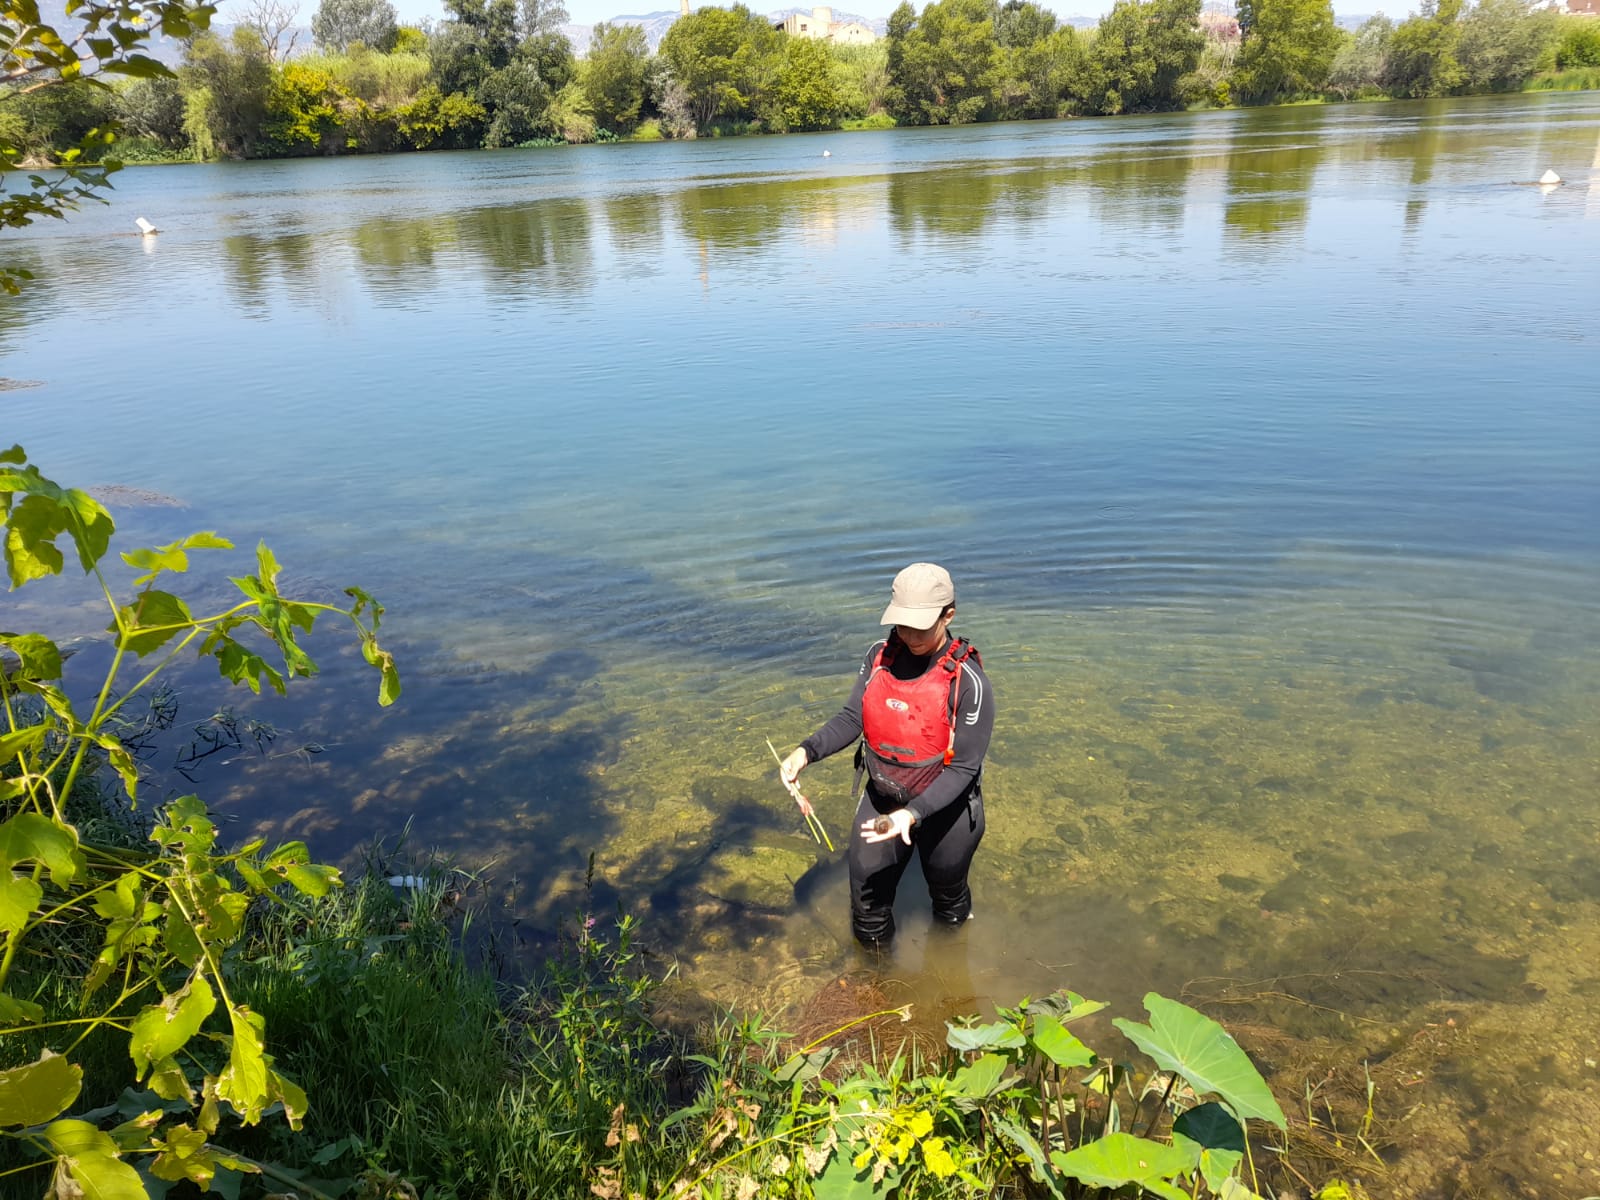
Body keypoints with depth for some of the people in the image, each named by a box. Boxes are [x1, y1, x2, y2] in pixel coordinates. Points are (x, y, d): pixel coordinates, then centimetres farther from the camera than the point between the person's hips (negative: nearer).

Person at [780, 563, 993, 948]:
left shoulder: (968, 683, -25)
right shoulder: (880, 656, -10)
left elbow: (963, 768, -24)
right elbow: (851, 720, -7)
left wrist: (912, 814, -36)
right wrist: (806, 751, -25)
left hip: (944, 805, -3)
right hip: (881, 797, 3)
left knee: (947, 893, 24)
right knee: (867, 899, 14)